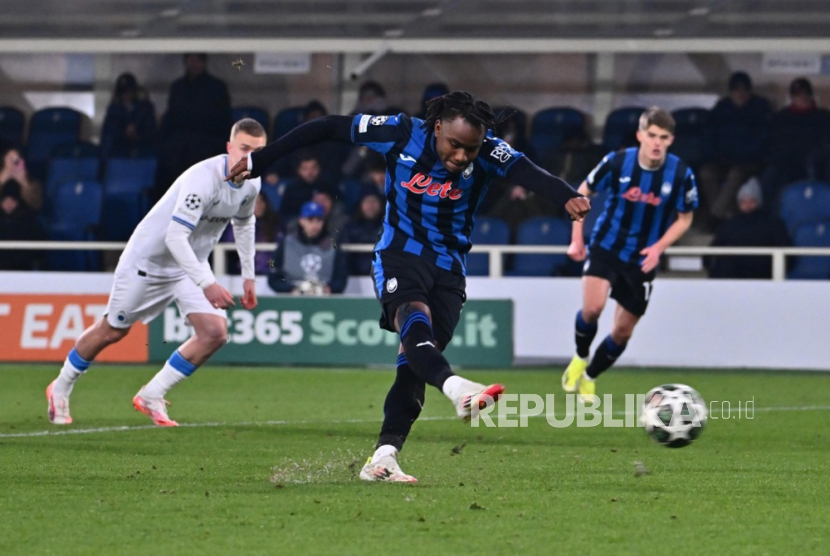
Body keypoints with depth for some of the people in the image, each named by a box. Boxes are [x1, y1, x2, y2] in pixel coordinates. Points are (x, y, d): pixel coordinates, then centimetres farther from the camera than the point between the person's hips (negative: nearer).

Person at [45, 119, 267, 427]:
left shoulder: (251, 185, -8)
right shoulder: (203, 179, -33)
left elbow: (244, 222, 15)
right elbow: (175, 237, -38)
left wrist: (248, 276, 14)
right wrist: (207, 283, -41)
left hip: (191, 263, 7)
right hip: (149, 259, -7)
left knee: (215, 333, -12)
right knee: (112, 331, 7)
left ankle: (152, 396, 2)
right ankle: (61, 388, 31)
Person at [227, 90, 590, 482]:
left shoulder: (488, 153, -11)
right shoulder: (402, 134, -12)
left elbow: (527, 172, -31)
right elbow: (329, 128, -3)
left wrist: (568, 198, -52)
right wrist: (260, 160, 0)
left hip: (448, 267, 2)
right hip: (399, 254, -2)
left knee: (415, 361, -5)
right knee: (415, 318, -32)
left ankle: (383, 458, -2)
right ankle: (456, 389, -58)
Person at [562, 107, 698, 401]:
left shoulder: (681, 175, -14)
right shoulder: (617, 162, -15)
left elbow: (684, 219, 1)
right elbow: (583, 193, 2)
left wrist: (658, 247, -15)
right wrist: (577, 239, 0)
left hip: (643, 260, 2)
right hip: (606, 248, -1)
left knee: (623, 331, 6)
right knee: (592, 307, -24)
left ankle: (588, 378, 30)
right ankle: (580, 358, 7)